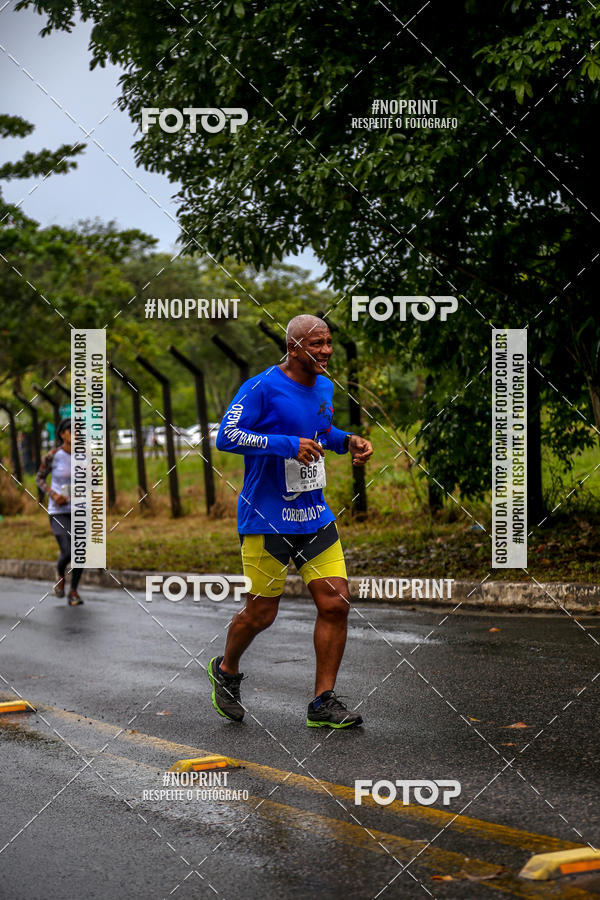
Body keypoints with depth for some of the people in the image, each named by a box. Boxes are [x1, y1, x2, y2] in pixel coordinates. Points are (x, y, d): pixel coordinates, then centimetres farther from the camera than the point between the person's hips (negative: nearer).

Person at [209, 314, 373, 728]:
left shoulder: (325, 387, 9)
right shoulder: (262, 387, -14)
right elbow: (226, 436, -19)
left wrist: (347, 441, 7)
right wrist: (288, 444, -26)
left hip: (315, 515, 7)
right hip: (266, 519, -6)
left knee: (336, 603, -2)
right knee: (262, 612, 3)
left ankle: (324, 702, 7)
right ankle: (226, 670, 34)